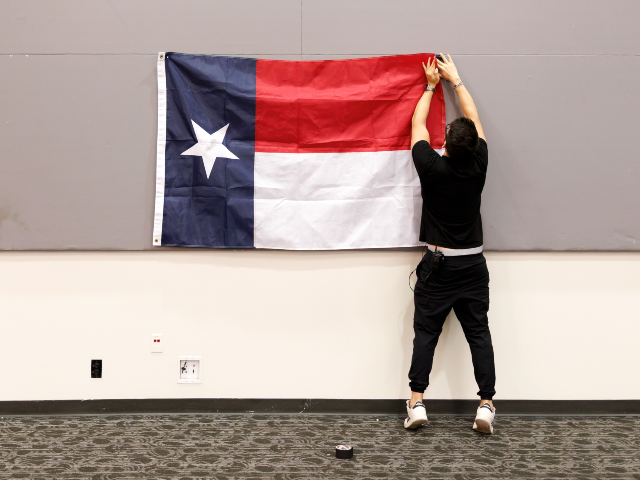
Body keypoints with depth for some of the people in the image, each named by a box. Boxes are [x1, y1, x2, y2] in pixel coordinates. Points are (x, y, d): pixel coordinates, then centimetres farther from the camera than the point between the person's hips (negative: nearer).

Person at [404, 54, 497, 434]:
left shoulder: (431, 167, -11)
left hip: (438, 264, -1)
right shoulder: (478, 165, -6)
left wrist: (431, 86, 20)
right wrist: (456, 79, 20)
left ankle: (417, 404, -2)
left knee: (426, 333, 3)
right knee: (479, 333, 3)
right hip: (472, 264, 2)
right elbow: (475, 118, 10)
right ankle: (486, 405, -2)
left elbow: (417, 124, 7)